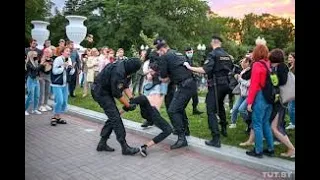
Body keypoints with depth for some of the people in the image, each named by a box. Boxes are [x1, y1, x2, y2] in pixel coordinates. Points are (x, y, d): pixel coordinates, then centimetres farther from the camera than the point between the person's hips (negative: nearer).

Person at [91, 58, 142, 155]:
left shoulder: (125, 68, 0)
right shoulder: (118, 72, -29)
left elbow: (126, 86, 3)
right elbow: (117, 93, -24)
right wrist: (128, 105, -14)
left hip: (105, 91, 10)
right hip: (100, 92, -10)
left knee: (113, 117, 11)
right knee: (115, 118, -11)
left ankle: (102, 144, 19)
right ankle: (125, 147, -6)